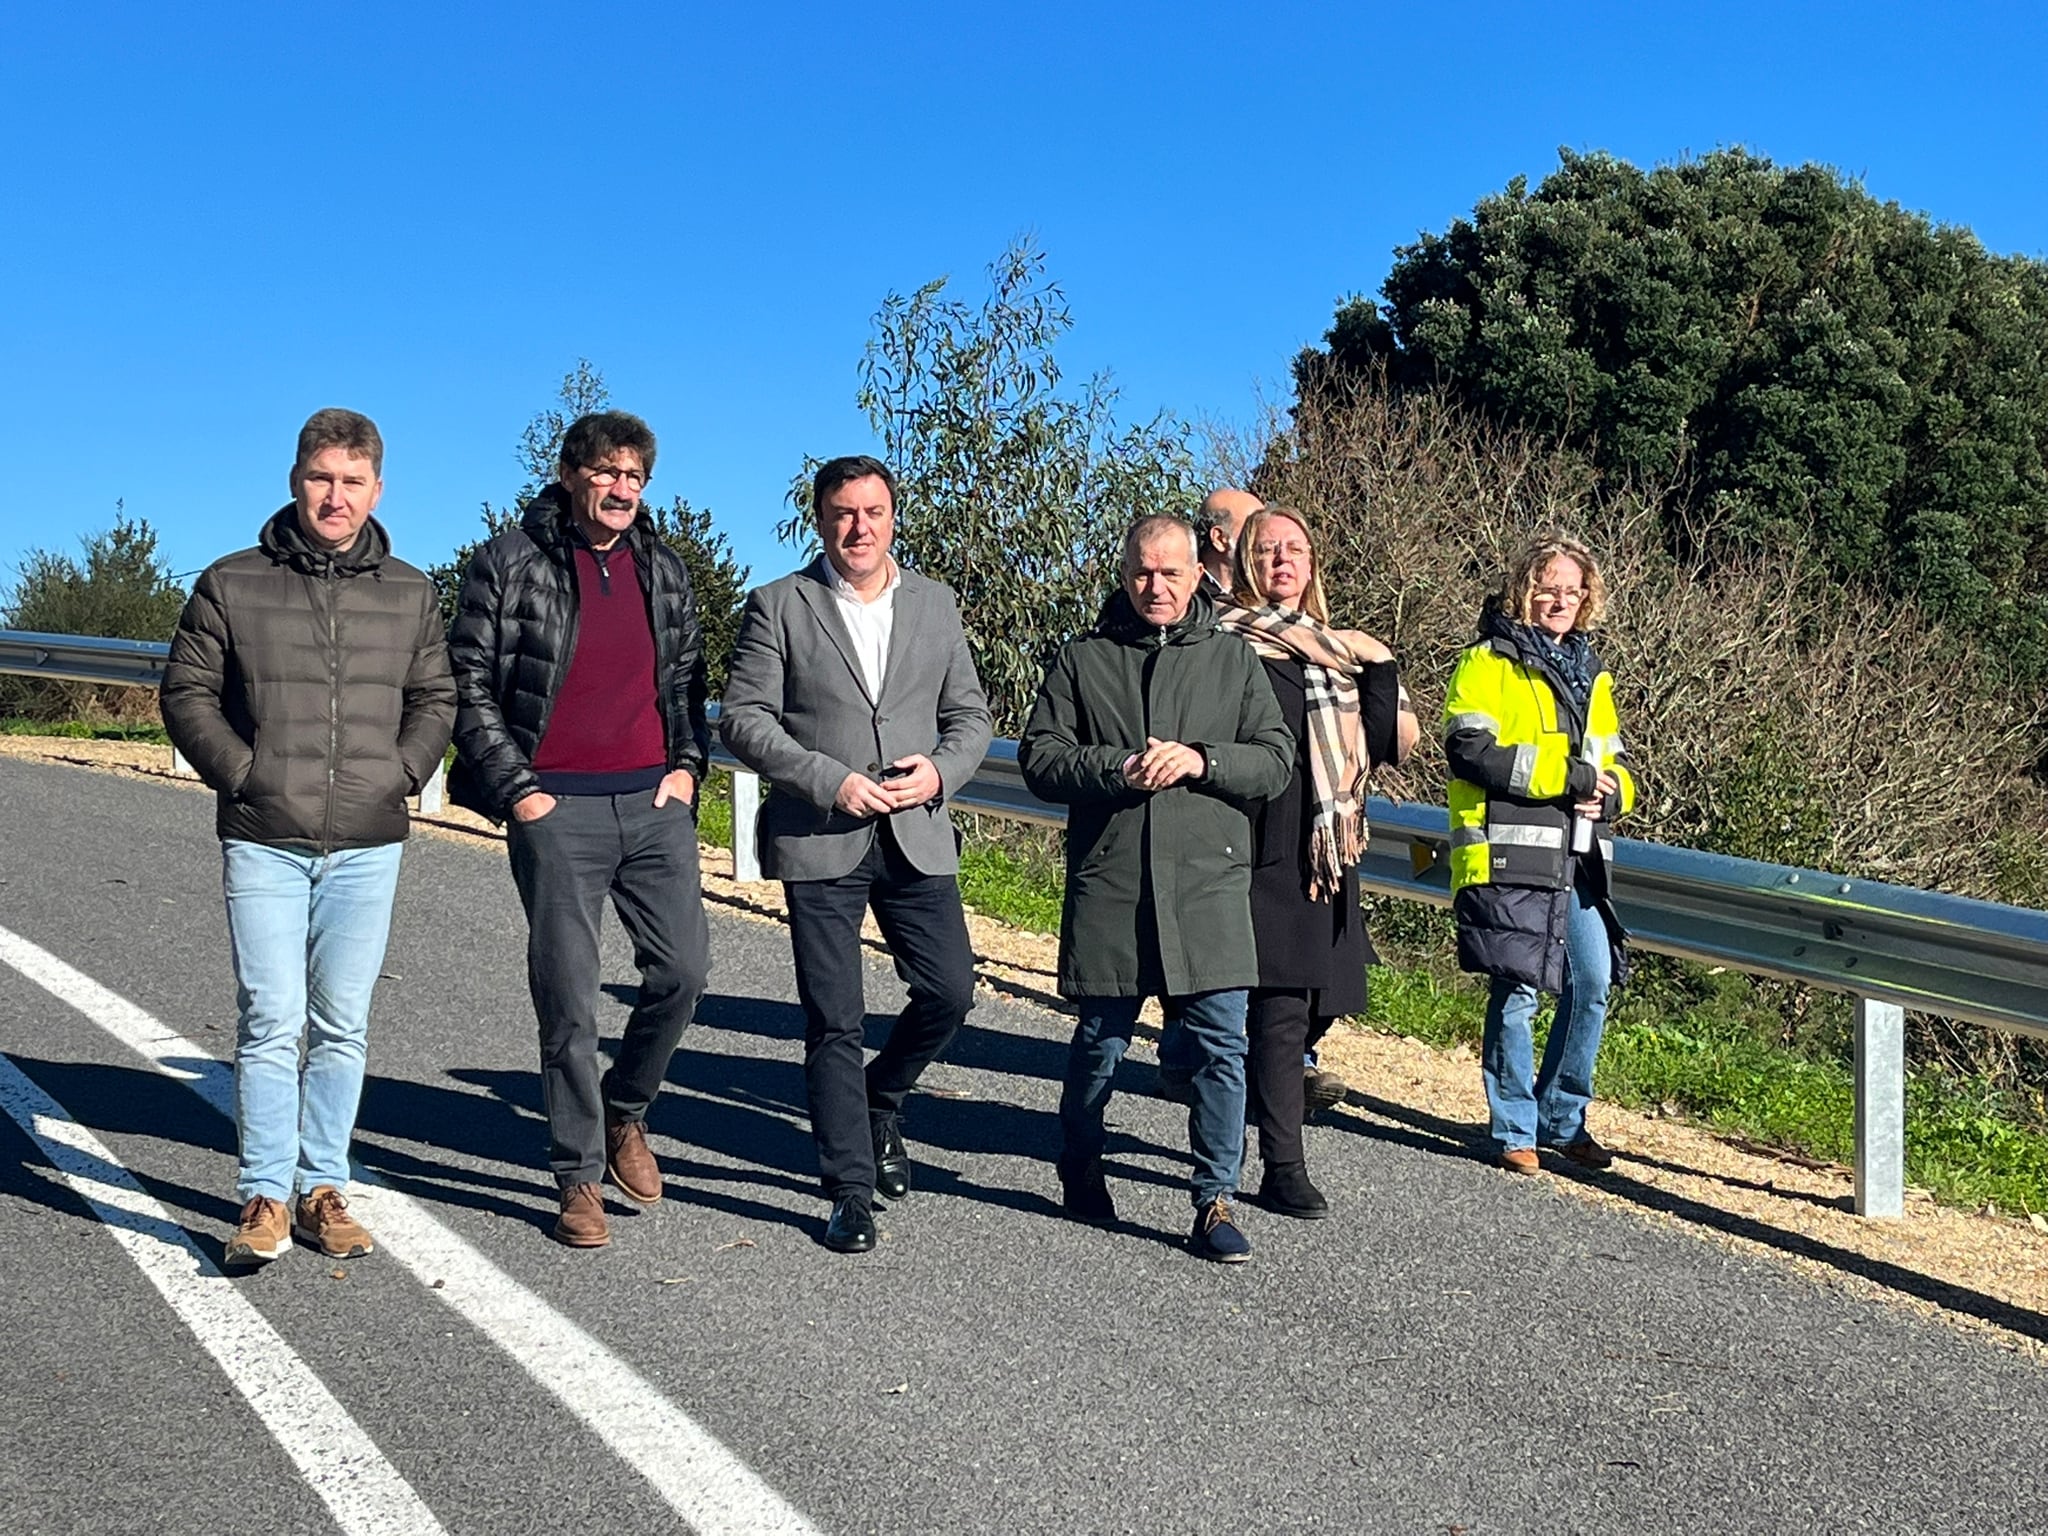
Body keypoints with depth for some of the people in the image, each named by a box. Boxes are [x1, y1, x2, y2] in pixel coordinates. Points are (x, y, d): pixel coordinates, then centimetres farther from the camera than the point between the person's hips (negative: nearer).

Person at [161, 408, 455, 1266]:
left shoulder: (409, 594, 8)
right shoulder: (232, 585, 2)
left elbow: (435, 700, 16)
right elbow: (186, 691, 6)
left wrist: (403, 775, 1)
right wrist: (240, 773, -5)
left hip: (368, 846, 2)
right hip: (263, 841, -2)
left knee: (343, 1027, 7)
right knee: (272, 1021, -5)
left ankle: (323, 1190, 17)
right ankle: (264, 1198, 4)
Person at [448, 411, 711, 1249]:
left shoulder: (664, 569, 13)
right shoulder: (511, 562, -1)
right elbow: (467, 684, -1)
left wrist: (687, 765, 7)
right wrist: (514, 788, -7)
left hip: (654, 803, 4)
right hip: (556, 808, -4)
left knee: (683, 971, 1)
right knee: (568, 998, 0)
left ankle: (625, 1109, 27)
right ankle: (579, 1176, 12)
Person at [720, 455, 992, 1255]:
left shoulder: (935, 603, 11)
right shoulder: (779, 605, 1)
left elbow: (969, 716, 13)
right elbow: (743, 718, -4)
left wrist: (940, 772, -8)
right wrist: (830, 780, -15)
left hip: (916, 837, 3)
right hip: (818, 843, -3)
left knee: (949, 992, 0)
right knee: (834, 1022, 0)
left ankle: (882, 1102, 30)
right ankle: (850, 1190, 12)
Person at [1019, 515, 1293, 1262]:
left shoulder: (1233, 660, 10)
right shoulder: (1082, 659, 8)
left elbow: (1277, 758, 5)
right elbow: (1039, 756, 2)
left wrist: (1201, 760, -12)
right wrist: (1117, 771, -14)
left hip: (1208, 884, 0)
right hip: (1108, 884, 0)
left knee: (1221, 1046, -3)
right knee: (1099, 1041, 10)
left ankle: (1215, 1201, 7)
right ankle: (1081, 1172, 34)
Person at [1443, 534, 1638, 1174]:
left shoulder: (1590, 675, 22)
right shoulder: (1488, 664, 0)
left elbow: (1615, 763, 25)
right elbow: (1470, 752, -13)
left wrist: (1608, 790, 0)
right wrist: (1566, 774, -14)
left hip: (1579, 859, 7)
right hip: (1510, 856, -7)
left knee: (1592, 985, 5)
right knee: (1518, 991, -6)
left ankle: (1563, 1120, 20)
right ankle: (1515, 1130, 7)